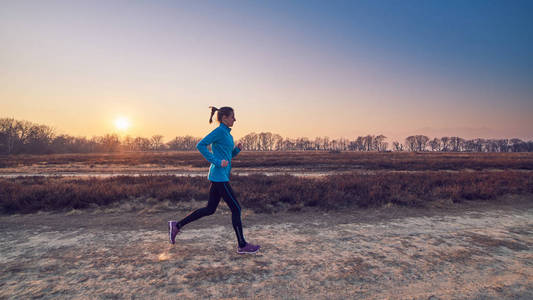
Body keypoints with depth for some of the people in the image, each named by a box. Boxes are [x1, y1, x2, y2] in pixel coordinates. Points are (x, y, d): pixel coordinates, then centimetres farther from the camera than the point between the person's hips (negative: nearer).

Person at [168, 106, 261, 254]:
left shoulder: (227, 133, 18)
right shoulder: (219, 131, -10)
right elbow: (200, 145, -18)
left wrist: (237, 149, 5)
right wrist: (217, 162, -21)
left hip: (220, 177, 10)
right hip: (219, 176, -10)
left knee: (210, 209, 15)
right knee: (236, 208, -3)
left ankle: (177, 225, 23)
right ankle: (242, 245, 8)